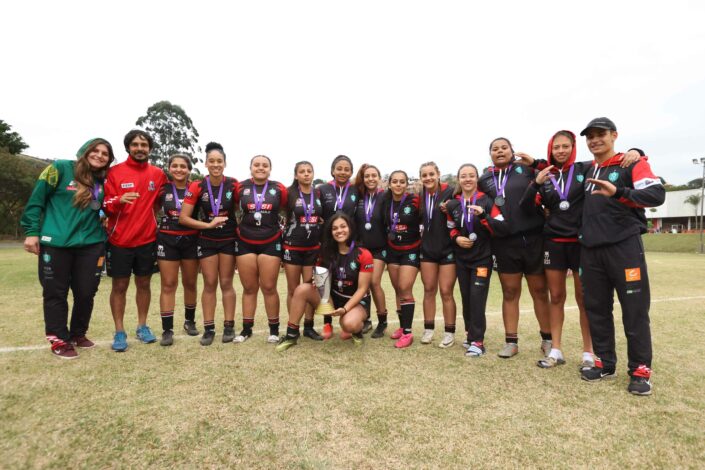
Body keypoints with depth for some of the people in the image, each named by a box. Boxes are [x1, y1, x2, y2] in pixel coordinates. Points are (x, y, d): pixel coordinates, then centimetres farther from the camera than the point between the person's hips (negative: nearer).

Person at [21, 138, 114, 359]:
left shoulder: (103, 181, 10)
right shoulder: (61, 168, -2)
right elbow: (36, 199, -2)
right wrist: (31, 231, -6)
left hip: (91, 244, 4)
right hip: (56, 243, -3)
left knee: (86, 292, 7)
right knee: (55, 293, 5)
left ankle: (78, 334, 28)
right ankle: (59, 340, 20)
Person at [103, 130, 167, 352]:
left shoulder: (158, 174, 4)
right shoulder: (115, 172, -4)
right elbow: (106, 205, -7)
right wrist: (118, 201, -26)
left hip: (147, 239, 2)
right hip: (119, 241, -2)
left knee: (144, 284, 11)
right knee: (119, 286, 4)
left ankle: (142, 326, 23)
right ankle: (119, 332, 14)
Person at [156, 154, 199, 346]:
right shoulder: (162, 189, 0)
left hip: (191, 240, 1)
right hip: (167, 240, -1)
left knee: (190, 283, 12)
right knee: (168, 285, 0)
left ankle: (190, 321, 30)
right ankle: (167, 330, 6)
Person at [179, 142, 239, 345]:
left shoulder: (233, 185, -9)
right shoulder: (197, 187, -10)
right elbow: (183, 218, -9)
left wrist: (239, 226, -5)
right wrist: (209, 224, -16)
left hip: (229, 239, 0)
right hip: (207, 241, 0)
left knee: (226, 283, 6)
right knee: (209, 284, 5)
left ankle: (229, 326, 15)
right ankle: (208, 328, 15)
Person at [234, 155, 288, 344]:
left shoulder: (279, 189, -1)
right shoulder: (241, 188, 0)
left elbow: (287, 210, 10)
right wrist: (240, 225, 4)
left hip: (271, 243, -1)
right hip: (245, 243, 1)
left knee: (269, 287, 2)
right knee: (249, 288, 9)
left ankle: (274, 329, 15)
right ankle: (246, 329, 20)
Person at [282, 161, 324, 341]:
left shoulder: (319, 194, 6)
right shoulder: (289, 193, -5)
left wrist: (322, 239, 9)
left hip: (313, 248, 3)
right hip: (292, 247, -3)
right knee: (293, 290, 6)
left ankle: (309, 327, 18)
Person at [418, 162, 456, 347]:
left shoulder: (450, 192, -12)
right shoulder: (420, 196, 6)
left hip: (448, 249, -5)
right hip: (428, 249, 5)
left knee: (446, 292, 0)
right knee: (429, 290, 10)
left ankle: (450, 333, 14)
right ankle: (428, 330, 22)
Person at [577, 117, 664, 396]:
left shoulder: (632, 163, 0)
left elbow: (657, 194, -14)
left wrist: (618, 192, -29)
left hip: (624, 247, -5)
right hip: (590, 250, 5)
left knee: (635, 310, 0)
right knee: (596, 309, 9)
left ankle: (640, 370, 14)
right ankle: (605, 363, 22)